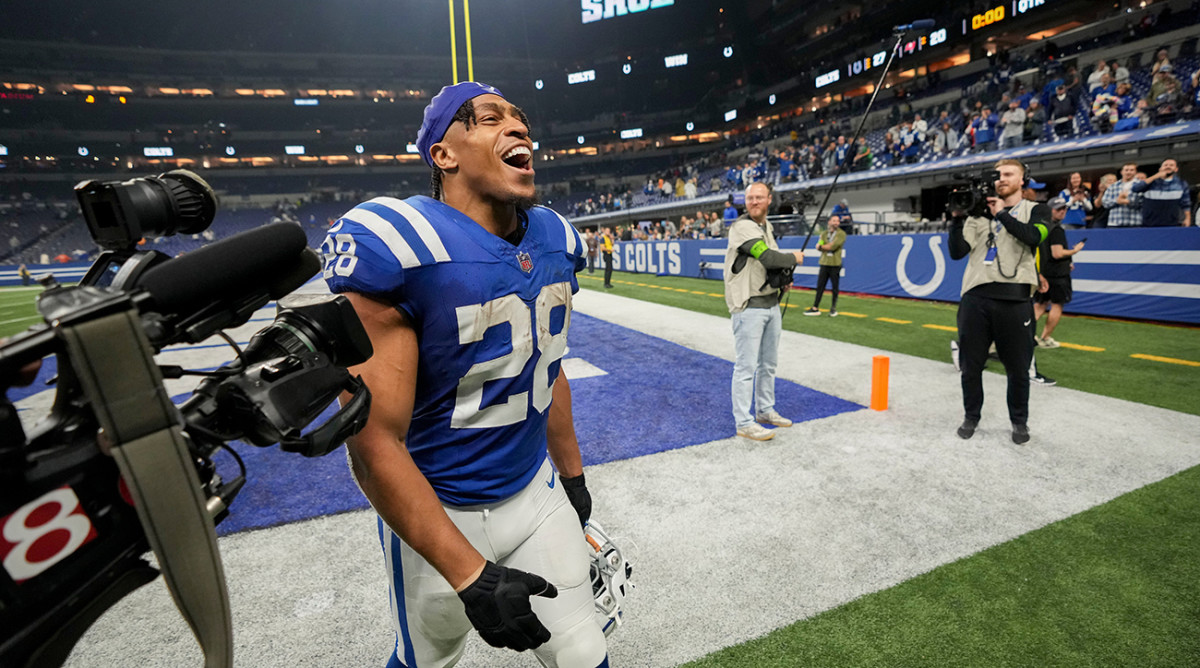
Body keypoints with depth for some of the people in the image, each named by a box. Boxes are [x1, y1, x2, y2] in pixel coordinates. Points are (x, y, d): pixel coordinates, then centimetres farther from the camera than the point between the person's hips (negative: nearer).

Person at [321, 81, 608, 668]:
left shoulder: (555, 238, -2)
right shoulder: (391, 245, -24)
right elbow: (374, 443, -22)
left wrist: (572, 476, 16)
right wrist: (469, 573, -22)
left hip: (535, 490, 5)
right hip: (432, 512, -4)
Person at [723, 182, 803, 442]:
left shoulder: (766, 227, 16)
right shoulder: (742, 226, -13)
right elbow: (768, 257, -23)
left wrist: (783, 279, 7)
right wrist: (794, 258, -6)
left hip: (771, 304, 9)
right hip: (749, 307, -9)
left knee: (768, 363, 18)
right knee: (746, 366, -5)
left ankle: (765, 410, 33)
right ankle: (743, 423, 4)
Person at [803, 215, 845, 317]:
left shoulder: (841, 234, -3)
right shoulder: (823, 234, 12)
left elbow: (833, 247, -15)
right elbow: (818, 247, 1)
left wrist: (822, 246, -3)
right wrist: (829, 246, -14)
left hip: (835, 264, -3)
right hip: (824, 263, 4)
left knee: (834, 287, 3)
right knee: (820, 286, 2)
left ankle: (833, 308, 16)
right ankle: (815, 308, 5)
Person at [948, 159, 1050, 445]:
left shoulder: (1036, 210, 12)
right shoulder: (980, 213, 15)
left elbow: (1033, 237, -11)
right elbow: (957, 252, 5)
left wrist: (1001, 213, -4)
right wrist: (957, 218, -4)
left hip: (1015, 298, -1)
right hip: (975, 297, 2)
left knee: (1018, 367, 6)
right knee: (970, 364, 7)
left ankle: (1019, 421, 25)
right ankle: (971, 416, 24)